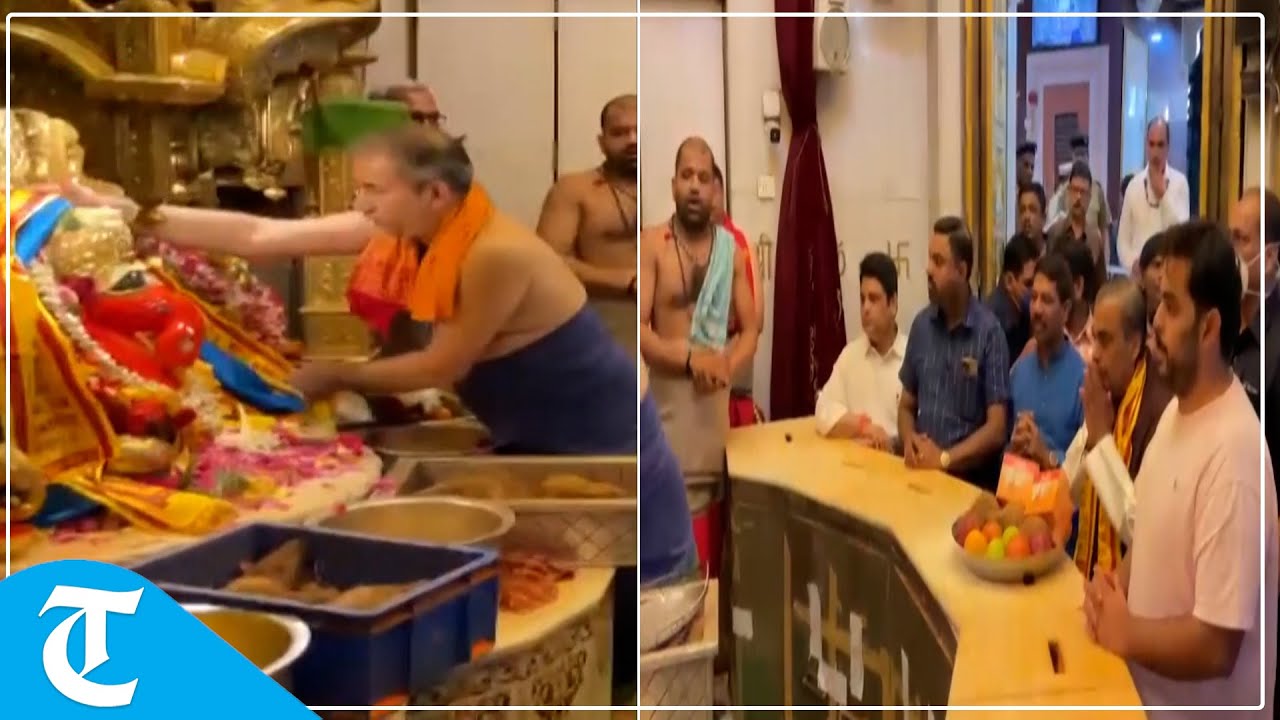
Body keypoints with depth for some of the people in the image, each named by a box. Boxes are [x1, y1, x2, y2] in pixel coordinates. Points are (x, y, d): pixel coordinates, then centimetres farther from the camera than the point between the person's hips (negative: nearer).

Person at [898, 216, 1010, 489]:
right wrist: (909, 442, -4)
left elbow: (996, 429, -7)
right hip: (922, 471, 3)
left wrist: (944, 458, -16)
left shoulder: (989, 332, -5)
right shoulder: (921, 325, 8)